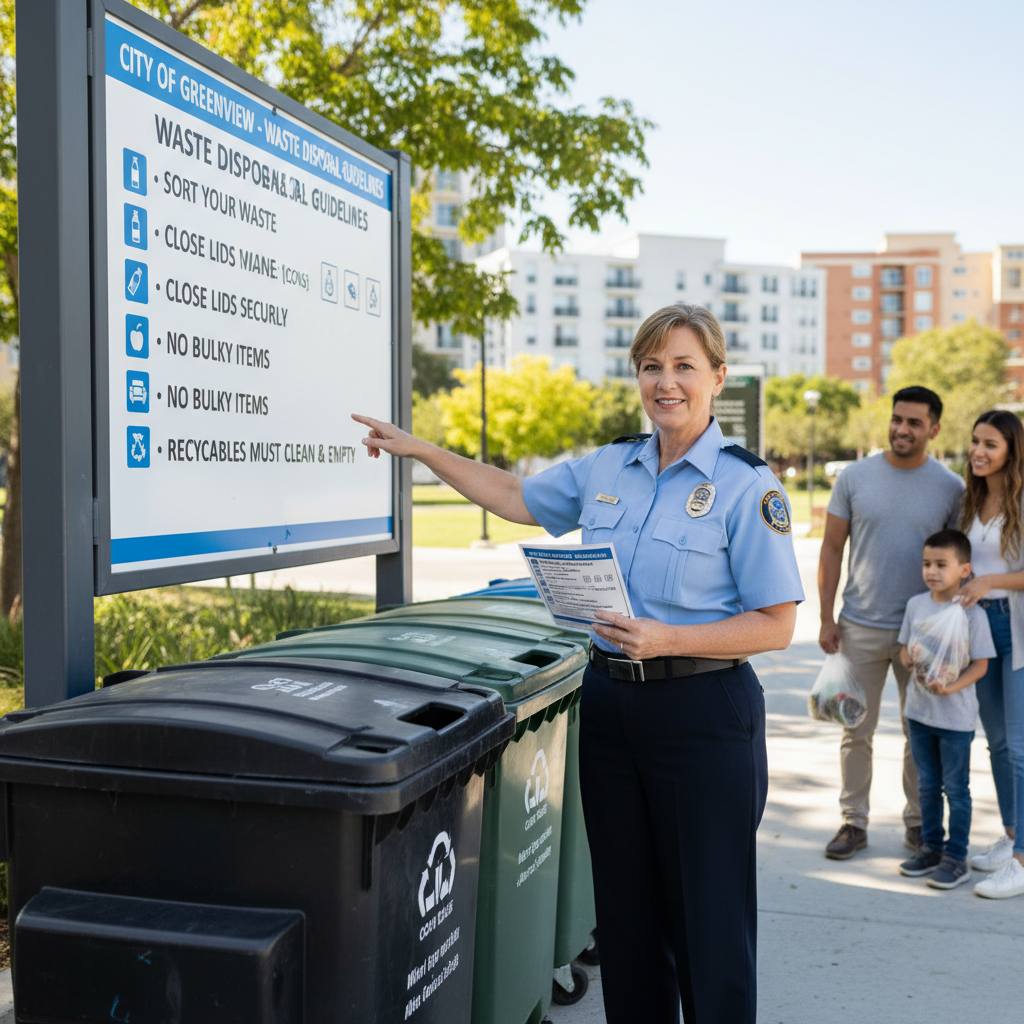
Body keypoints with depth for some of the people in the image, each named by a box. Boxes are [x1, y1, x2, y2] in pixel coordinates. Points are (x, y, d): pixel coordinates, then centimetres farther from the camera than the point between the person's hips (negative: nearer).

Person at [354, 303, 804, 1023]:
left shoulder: (746, 485, -9)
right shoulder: (607, 467, 9)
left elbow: (775, 625, -11)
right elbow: (516, 498, 22)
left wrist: (667, 640, -22)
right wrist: (420, 451, 19)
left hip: (704, 713, -5)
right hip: (609, 701, 6)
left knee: (709, 917, 2)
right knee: (625, 909, 15)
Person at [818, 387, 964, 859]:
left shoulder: (951, 488, -2)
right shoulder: (854, 477, -2)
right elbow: (831, 548, 2)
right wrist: (826, 618, -1)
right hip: (860, 627, 0)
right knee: (856, 730, 7)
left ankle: (919, 821, 28)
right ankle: (853, 821, 20)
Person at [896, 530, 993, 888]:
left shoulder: (972, 613, -14)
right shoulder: (916, 604, 1)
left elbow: (980, 664, -13)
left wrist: (950, 687, -26)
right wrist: (909, 658, -12)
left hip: (956, 715, -5)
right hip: (919, 710, 5)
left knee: (956, 788, 5)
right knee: (927, 785, 17)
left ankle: (956, 858, 15)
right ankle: (930, 846, 30)